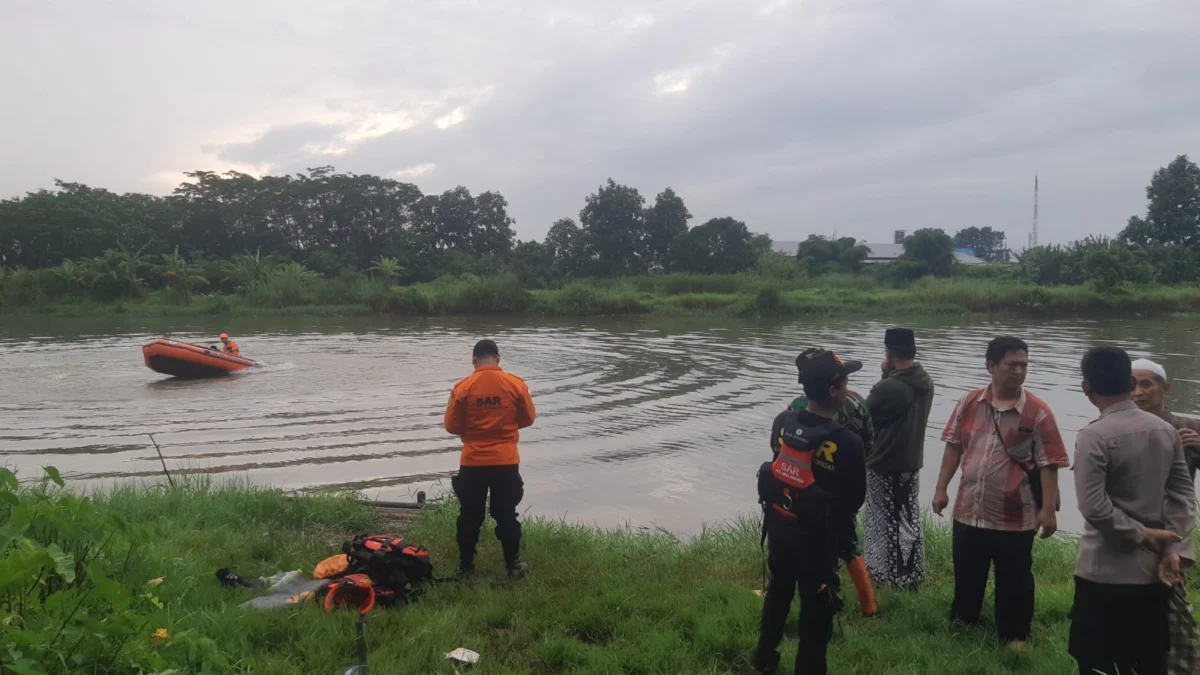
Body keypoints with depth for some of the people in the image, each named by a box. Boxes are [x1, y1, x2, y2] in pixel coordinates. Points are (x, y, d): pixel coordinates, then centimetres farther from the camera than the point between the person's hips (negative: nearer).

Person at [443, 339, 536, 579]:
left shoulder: (463, 387, -8)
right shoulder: (515, 384, -6)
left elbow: (452, 426, -2)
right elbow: (528, 418, 5)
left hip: (473, 462, 0)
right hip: (506, 461, 0)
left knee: (470, 515, 13)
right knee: (506, 515, 11)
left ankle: (466, 565, 22)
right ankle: (513, 565, 16)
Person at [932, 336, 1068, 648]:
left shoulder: (1037, 412, -11)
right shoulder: (970, 403, -1)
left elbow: (1048, 465, -10)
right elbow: (954, 447, 6)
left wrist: (1048, 509, -13)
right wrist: (941, 488, 5)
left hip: (1014, 516, -3)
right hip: (968, 510, 3)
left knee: (1014, 581, 11)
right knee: (966, 574, 20)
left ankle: (1015, 635, 30)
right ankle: (961, 621, 41)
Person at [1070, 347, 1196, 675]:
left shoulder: (1094, 436, -17)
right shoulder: (1166, 431, 3)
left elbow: (1094, 507, -23)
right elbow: (1184, 495, 2)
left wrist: (1140, 534, -10)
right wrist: (1173, 550, -1)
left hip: (1106, 573, -6)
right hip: (1152, 569, 6)